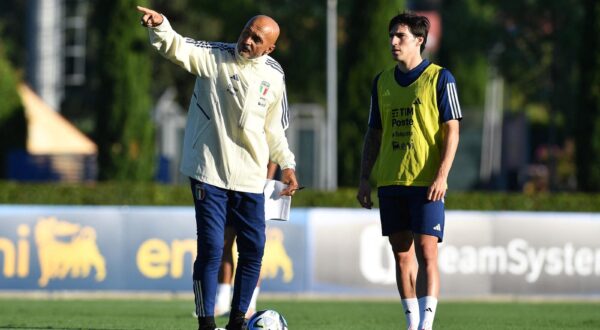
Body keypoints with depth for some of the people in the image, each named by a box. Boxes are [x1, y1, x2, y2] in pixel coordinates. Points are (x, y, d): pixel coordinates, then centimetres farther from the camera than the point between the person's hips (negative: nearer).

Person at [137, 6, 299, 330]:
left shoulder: (274, 78, 6)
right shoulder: (214, 57, -5)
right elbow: (178, 47, -21)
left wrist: (286, 163, 12)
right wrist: (159, 26, -41)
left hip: (250, 177, 4)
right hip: (210, 173, -4)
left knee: (253, 249, 6)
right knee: (210, 249, -7)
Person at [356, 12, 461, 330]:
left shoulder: (439, 78, -2)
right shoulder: (382, 82, 13)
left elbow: (451, 130, -5)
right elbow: (374, 133, 18)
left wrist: (441, 176, -15)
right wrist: (364, 178, 10)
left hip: (426, 182, -5)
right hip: (390, 181, 5)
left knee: (426, 252, -10)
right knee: (402, 254, 6)